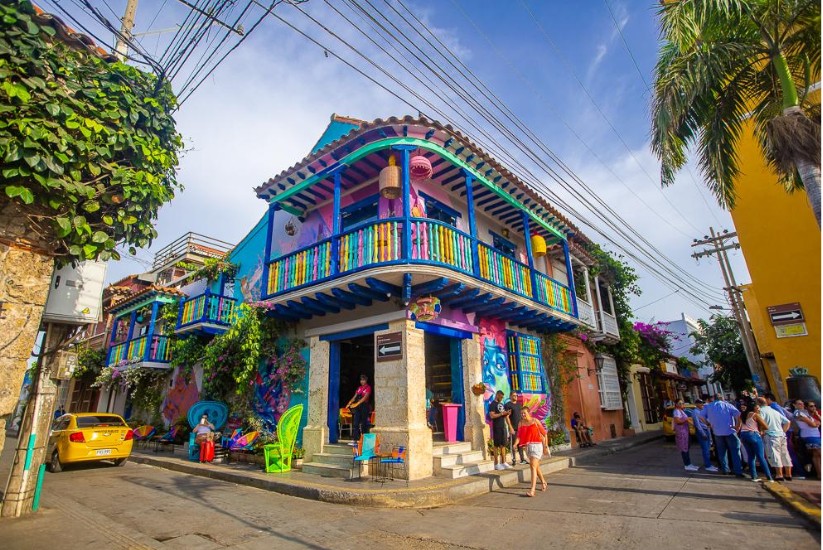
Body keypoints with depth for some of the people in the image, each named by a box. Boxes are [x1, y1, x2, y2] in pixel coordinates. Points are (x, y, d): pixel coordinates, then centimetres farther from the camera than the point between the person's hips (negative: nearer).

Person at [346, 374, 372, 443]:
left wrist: (357, 403, -24)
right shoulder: (359, 388, 15)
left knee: (364, 423, -2)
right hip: (357, 406, 6)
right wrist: (349, 403, -3)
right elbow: (355, 396, 12)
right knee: (355, 423, 0)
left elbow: (365, 397, -16)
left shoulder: (368, 388, -4)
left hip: (364, 406, -6)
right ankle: (355, 440, 2)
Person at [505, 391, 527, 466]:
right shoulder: (507, 405, -5)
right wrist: (511, 428, -15)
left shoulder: (519, 404, 15)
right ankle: (514, 460, 4)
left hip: (520, 427, 6)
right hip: (513, 428, -6)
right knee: (513, 444, -1)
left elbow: (521, 415, 19)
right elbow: (507, 417, -10)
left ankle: (522, 459, 16)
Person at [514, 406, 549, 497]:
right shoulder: (520, 423, 2)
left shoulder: (535, 421, -8)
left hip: (536, 445, -6)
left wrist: (546, 446, -2)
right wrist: (515, 444, -21)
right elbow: (519, 435, -4)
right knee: (536, 466, 21)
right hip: (527, 446, 6)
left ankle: (532, 490, -18)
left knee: (533, 466, -15)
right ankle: (543, 482, 44)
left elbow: (544, 434, -2)